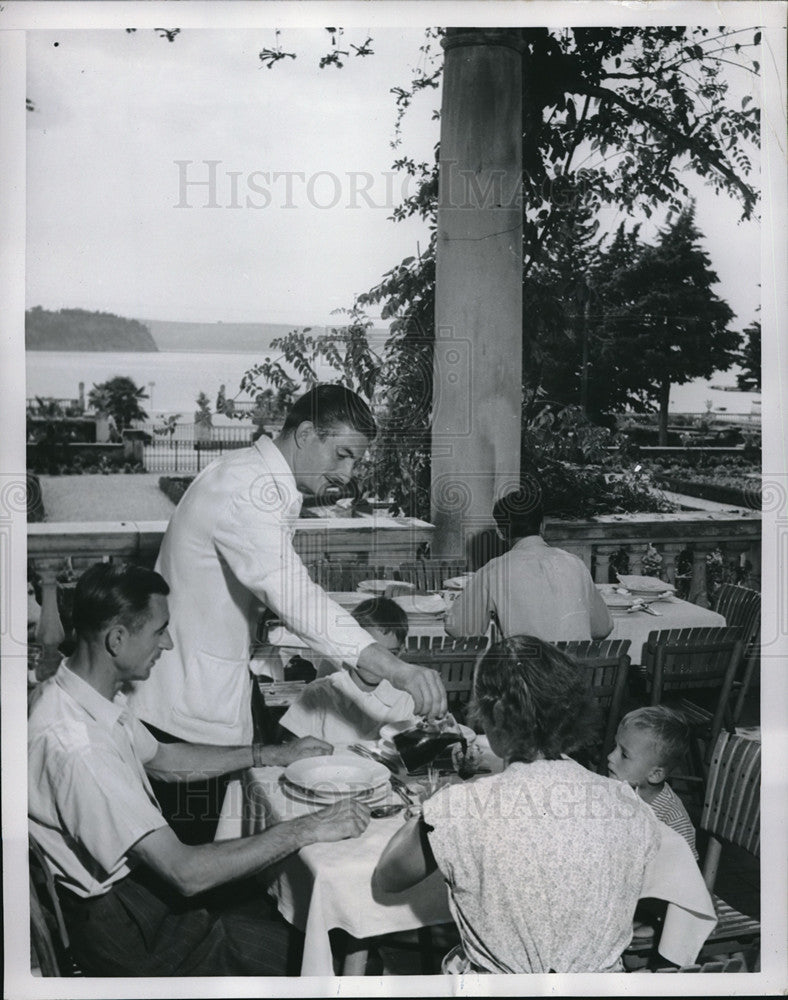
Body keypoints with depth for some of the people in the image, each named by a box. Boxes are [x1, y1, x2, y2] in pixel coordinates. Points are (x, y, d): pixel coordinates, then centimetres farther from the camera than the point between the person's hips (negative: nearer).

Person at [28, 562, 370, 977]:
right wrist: (304, 830, -24)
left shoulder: (93, 694, -2)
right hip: (116, 927, -9)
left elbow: (159, 757, 17)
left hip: (134, 876, 9)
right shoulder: (74, 744, -33)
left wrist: (274, 754, 11)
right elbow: (186, 873, -32)